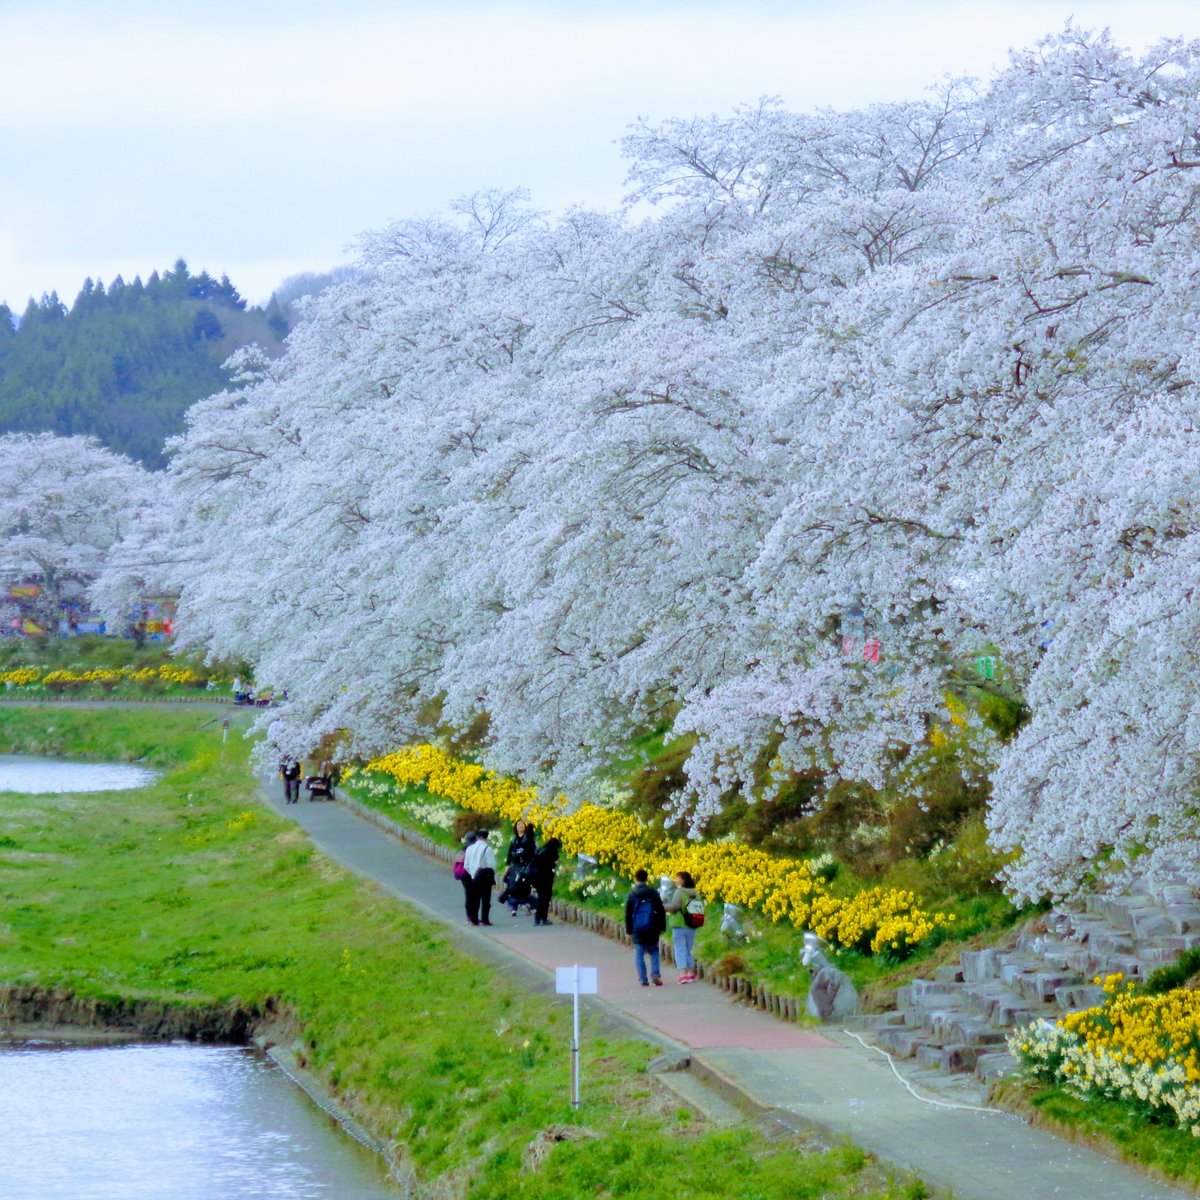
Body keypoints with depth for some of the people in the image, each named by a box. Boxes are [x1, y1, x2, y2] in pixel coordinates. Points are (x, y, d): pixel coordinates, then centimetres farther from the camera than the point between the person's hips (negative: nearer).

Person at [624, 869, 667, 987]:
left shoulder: (631, 895, -2)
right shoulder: (653, 893, 0)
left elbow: (627, 914, -1)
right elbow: (661, 911, 1)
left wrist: (629, 930, 7)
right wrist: (662, 927, 7)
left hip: (637, 929, -1)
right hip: (652, 929, 1)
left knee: (639, 955, 5)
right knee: (654, 952, 13)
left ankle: (643, 980, 0)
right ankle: (655, 974, -5)